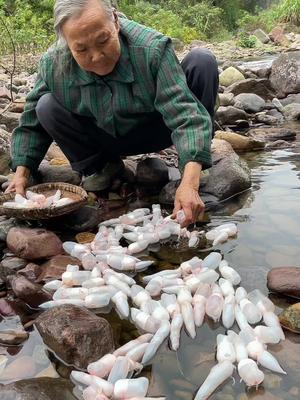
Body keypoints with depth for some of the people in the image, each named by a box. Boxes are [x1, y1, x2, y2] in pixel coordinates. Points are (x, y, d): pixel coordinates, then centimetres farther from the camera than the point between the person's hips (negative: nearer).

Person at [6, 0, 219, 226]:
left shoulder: (153, 48, -31)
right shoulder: (53, 65, -21)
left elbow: (185, 114, -39)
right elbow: (32, 123, -4)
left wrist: (189, 182, -52)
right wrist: (22, 173, -16)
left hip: (154, 130, -2)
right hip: (103, 138, 2)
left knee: (203, 62, -23)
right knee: (46, 109, -22)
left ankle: (194, 174, -10)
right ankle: (97, 167, 4)